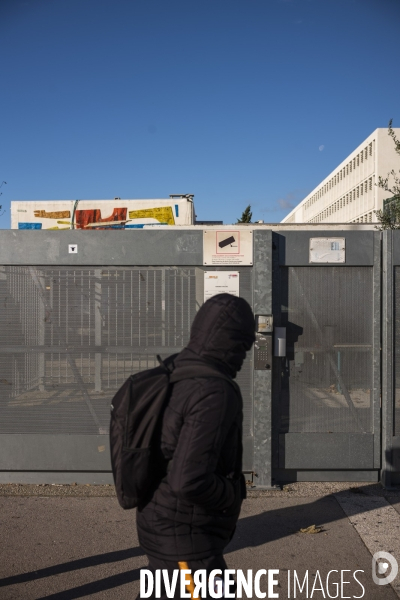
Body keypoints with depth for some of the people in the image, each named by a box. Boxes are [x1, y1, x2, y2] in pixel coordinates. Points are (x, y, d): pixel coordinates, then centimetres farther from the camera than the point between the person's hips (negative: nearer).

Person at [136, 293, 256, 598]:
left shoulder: (174, 379, 2)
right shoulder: (214, 395, -27)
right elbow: (189, 480, -34)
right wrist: (232, 495, -15)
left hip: (162, 524, 9)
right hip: (186, 538, -9)